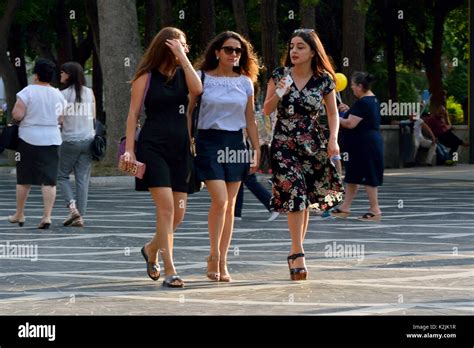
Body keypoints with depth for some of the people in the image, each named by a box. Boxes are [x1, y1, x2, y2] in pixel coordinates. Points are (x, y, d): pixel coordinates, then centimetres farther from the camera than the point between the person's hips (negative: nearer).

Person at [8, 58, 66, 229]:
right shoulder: (58, 95, 5)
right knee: (49, 180, -1)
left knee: (24, 179, 10)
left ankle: (19, 214, 20)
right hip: (52, 139, 3)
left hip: (29, 138, -3)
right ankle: (47, 216, -10)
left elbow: (17, 115, -15)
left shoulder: (28, 91, -9)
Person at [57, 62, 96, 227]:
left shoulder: (63, 94, -7)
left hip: (69, 141, -3)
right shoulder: (90, 93, 5)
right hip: (88, 139, 3)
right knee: (83, 179, 5)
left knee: (62, 176, 11)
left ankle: (72, 207, -8)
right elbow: (94, 117, 10)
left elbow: (59, 119, -7)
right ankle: (80, 216, 0)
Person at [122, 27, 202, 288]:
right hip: (153, 147, -5)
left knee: (179, 212, 4)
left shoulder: (182, 73, 13)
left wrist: (183, 58, -6)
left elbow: (197, 89, -9)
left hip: (180, 148, 5)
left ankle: (151, 249, 32)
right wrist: (129, 148, -8)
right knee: (166, 207, -14)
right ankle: (170, 271, -14)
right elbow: (133, 113, 0)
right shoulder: (146, 77, 1)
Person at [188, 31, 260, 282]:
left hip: (235, 143, 4)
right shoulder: (202, 78, 0)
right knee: (220, 200, -16)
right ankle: (213, 256, -1)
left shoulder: (245, 82, 10)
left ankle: (222, 262, 11)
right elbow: (189, 112, 2)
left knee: (230, 205, 4)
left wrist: (257, 149, 11)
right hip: (209, 141, -4)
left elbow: (250, 120, 15)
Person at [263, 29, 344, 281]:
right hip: (284, 145, -1)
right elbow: (266, 110, 3)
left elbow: (332, 113, 9)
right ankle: (298, 254, -15)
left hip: (313, 146, 2)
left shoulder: (324, 80, 1)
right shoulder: (279, 75, 0)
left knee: (305, 200, 7)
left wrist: (333, 140, -5)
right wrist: (278, 93, -15)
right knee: (295, 195, -14)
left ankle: (295, 252, 20)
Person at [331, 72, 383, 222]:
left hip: (364, 145, -11)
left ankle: (375, 209, 2)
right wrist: (349, 110, 11)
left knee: (367, 177, -3)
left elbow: (350, 124, -22)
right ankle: (345, 207, 19)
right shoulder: (372, 99, 12)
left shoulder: (362, 103, -20)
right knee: (352, 176, 14)